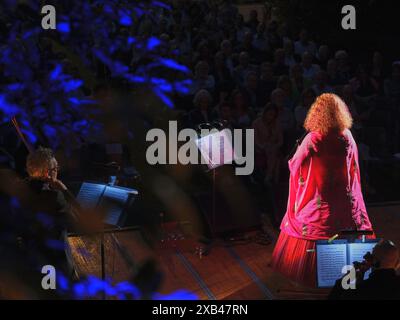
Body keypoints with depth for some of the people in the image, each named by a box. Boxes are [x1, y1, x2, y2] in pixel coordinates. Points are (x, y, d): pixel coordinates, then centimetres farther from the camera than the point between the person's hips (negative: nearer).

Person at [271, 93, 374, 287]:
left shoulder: (313, 140, -19)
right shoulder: (347, 137, -5)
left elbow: (294, 166, -11)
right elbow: (353, 169, 8)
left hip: (318, 201, -4)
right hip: (344, 203, 4)